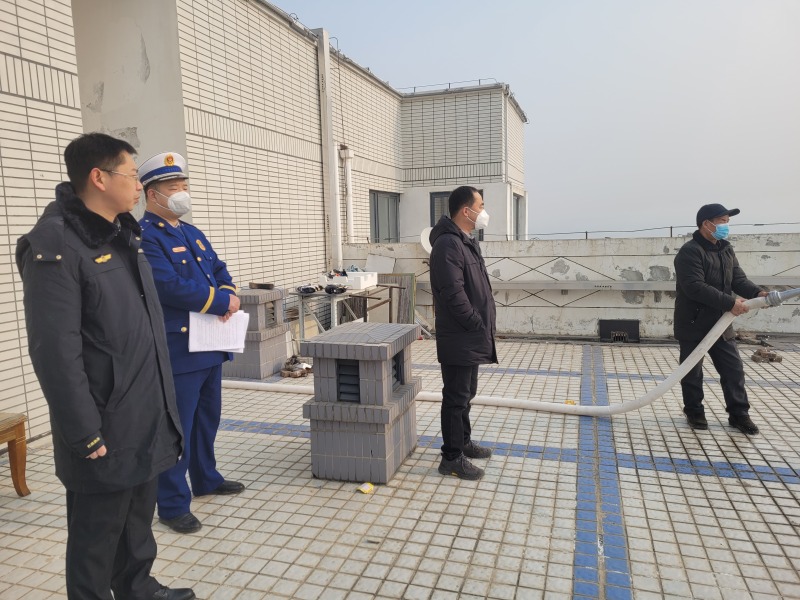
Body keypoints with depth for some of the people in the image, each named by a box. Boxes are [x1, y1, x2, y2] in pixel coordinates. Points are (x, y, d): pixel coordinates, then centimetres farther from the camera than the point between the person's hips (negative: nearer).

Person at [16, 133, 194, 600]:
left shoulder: (124, 234, 10)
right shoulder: (56, 246, -17)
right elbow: (56, 352, -21)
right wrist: (86, 436, -19)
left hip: (147, 421, 8)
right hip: (106, 432, -8)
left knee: (139, 522, 23)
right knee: (97, 537, 11)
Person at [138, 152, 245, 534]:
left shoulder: (193, 233, 16)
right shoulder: (145, 237, -13)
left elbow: (219, 270, 15)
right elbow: (171, 286, -24)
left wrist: (228, 294, -7)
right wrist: (221, 302, -15)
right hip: (177, 351, -9)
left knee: (207, 418, 21)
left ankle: (206, 479, 38)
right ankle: (172, 505, 14)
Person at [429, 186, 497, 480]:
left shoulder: (467, 242, 14)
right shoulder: (448, 244, -20)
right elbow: (454, 294, -26)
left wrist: (483, 324, 12)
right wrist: (478, 325, -18)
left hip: (470, 337, 10)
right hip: (458, 339, -10)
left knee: (466, 393, 21)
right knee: (456, 397, 0)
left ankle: (463, 441, 36)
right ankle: (452, 458, 11)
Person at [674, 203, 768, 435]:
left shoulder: (726, 249, 11)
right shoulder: (690, 251, -17)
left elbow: (738, 279, 7)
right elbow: (695, 287, -27)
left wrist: (757, 292, -14)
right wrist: (730, 303, -26)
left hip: (720, 324, 7)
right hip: (693, 324, -7)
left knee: (733, 368, 9)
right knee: (692, 372, 6)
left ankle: (739, 413, 21)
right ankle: (694, 412, 22)